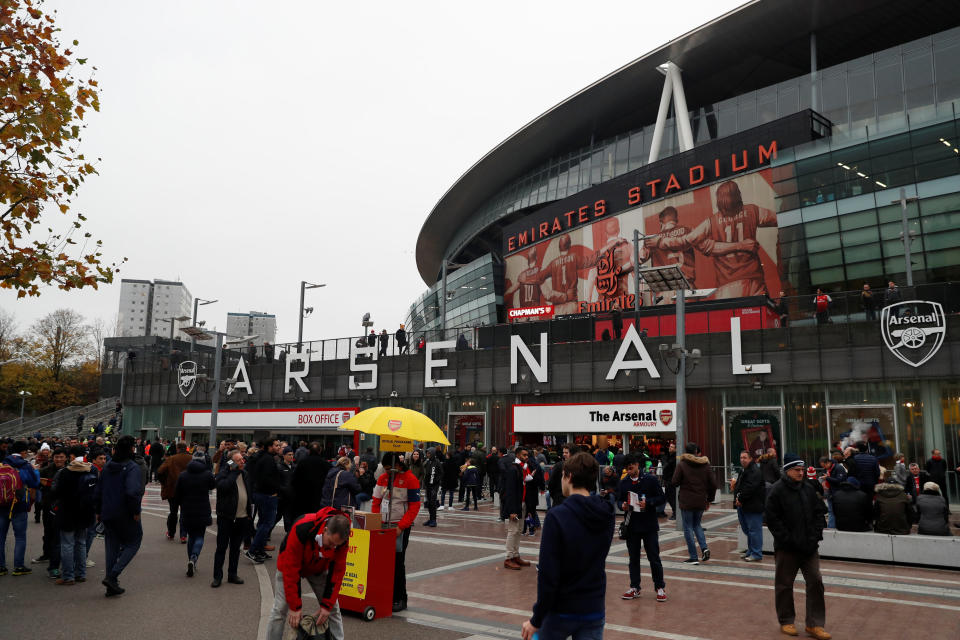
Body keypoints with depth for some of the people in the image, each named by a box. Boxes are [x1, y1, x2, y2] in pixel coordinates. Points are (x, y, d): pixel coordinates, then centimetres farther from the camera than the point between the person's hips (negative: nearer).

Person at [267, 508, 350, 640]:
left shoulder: (341, 538, -29)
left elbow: (337, 572, -19)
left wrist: (327, 605, -21)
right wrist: (295, 606, -29)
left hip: (318, 569, 3)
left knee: (333, 608, 0)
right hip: (291, 564, -3)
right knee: (280, 610, -8)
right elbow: (290, 569, -33)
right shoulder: (301, 530, -41)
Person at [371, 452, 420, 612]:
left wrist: (401, 527, -17)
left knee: (397, 562, -4)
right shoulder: (382, 478, 7)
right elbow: (376, 502, 13)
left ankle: (400, 599, 5)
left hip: (401, 526, -5)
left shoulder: (410, 480, -10)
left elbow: (414, 507, -12)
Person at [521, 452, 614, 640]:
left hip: (560, 612, -4)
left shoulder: (556, 516, -19)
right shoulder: (606, 516, -1)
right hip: (594, 612, 4)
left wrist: (536, 619, -12)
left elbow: (548, 576, -20)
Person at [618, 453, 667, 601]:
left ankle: (660, 587, 16)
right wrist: (622, 505, -10)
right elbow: (619, 500, 12)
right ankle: (635, 588, 21)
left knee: (654, 557, 2)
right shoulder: (623, 483, 4)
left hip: (650, 526, -3)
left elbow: (662, 497, -5)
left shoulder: (651, 479, -7)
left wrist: (648, 503, -20)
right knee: (633, 558, 11)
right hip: (631, 526, 3)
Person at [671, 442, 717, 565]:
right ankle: (704, 548, 3)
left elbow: (675, 482, -10)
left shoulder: (681, 464, -9)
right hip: (701, 501, 4)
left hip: (686, 501, -4)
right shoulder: (705, 465, 3)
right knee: (697, 524, 22)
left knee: (688, 528, 4)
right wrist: (709, 499, 14)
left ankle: (693, 557, 3)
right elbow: (713, 484, 4)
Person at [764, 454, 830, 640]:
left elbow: (819, 512, 12)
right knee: (784, 584, 6)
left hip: (809, 546, 5)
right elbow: (771, 518, -12)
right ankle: (786, 622, 22)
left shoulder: (808, 488, 7)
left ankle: (814, 624, 15)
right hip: (786, 548, -5)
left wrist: (815, 535, 0)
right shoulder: (777, 490, -10)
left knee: (815, 581, 4)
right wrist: (787, 539, -15)